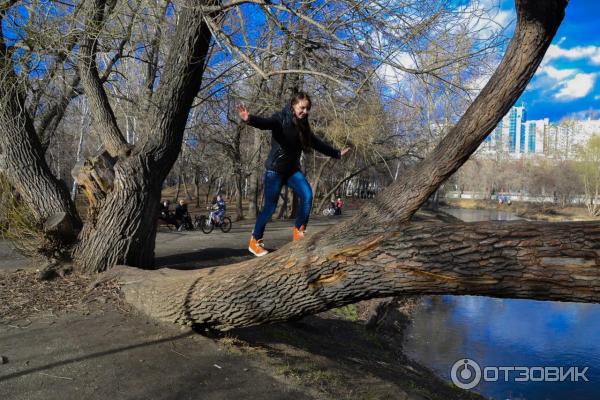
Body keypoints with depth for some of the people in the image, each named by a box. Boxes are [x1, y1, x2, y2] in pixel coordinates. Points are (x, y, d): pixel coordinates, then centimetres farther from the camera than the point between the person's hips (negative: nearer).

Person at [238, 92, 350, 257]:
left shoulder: (303, 126, 7)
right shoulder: (281, 119, -12)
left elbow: (318, 143, 21)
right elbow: (265, 123, -34)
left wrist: (337, 153, 29)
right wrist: (250, 119, -56)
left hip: (293, 169, 6)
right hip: (275, 170, -6)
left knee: (307, 195, -15)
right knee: (270, 206, -4)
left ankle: (299, 231, 0)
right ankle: (254, 241, 12)